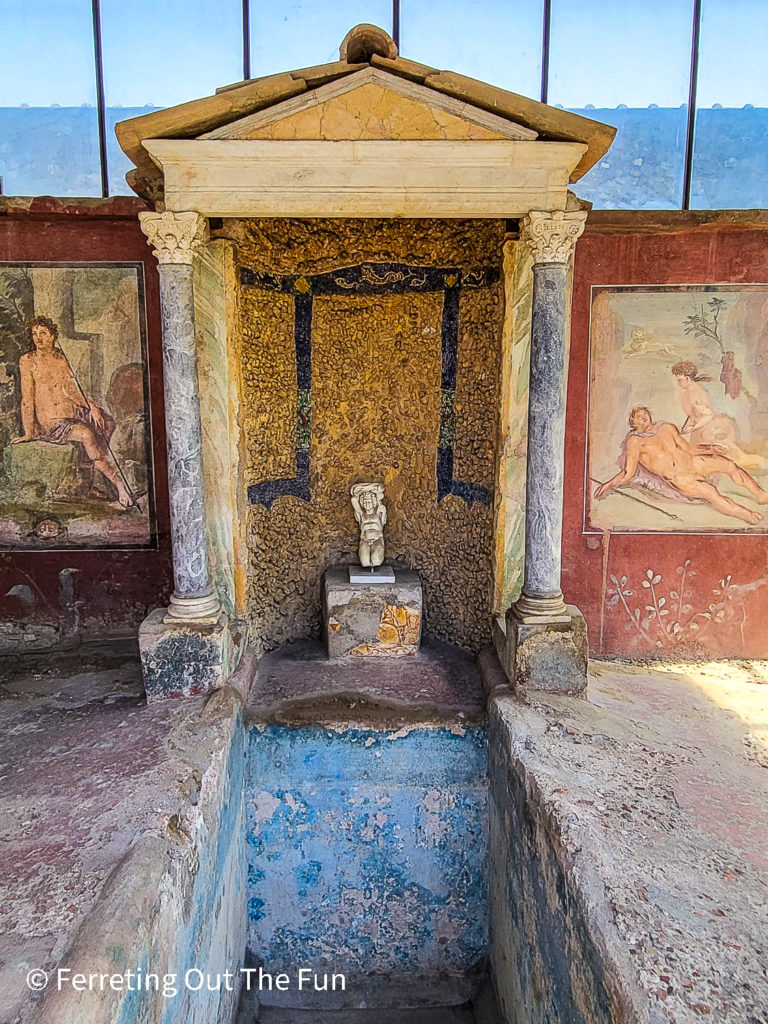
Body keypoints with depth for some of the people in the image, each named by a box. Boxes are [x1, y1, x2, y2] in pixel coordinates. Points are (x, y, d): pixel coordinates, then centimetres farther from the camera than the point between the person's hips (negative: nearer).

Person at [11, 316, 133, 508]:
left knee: (106, 423, -14)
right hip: (50, 419, -7)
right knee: (85, 434, -32)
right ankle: (119, 484, -30)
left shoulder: (61, 357, 13)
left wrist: (91, 406, -1)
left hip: (73, 412, 7)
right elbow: (27, 398, -4)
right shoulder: (28, 360, -1)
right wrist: (29, 432, -7)